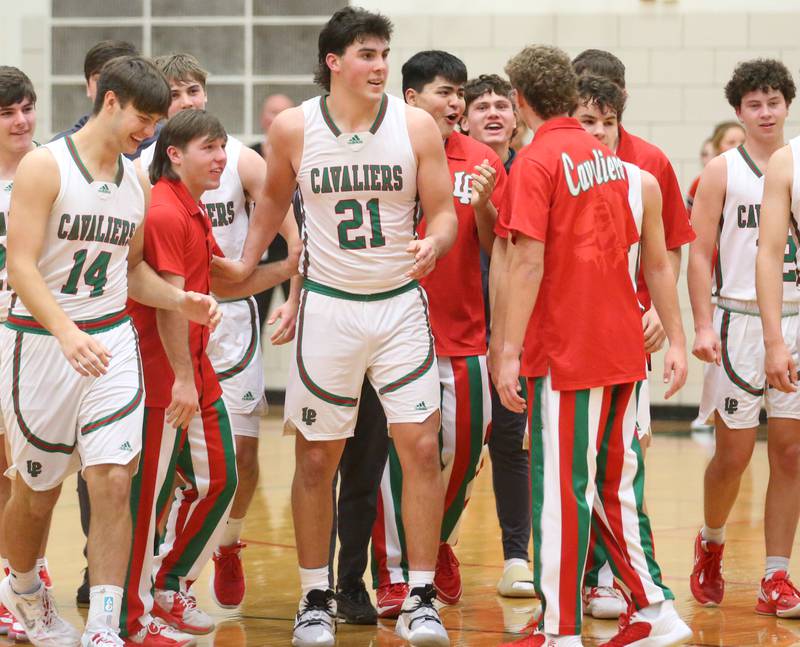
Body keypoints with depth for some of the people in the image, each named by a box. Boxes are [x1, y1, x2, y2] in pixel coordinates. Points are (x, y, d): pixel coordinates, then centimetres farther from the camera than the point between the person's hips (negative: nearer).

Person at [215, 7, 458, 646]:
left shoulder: (416, 126, -6)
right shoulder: (293, 128, -4)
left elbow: (444, 212, -1)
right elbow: (274, 197, 15)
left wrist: (434, 244, -22)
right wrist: (246, 264, 11)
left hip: (401, 305, 0)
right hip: (328, 305, 0)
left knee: (422, 448, -7)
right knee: (316, 458, 5)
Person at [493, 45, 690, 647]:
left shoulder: (537, 161, -11)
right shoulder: (607, 156, 12)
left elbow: (528, 264, -17)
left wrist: (508, 352, -17)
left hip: (565, 349, -7)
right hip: (622, 348, 7)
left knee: (562, 491, -3)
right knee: (615, 485, 14)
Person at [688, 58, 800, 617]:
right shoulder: (723, 171, 0)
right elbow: (700, 253, -2)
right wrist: (703, 326, -12)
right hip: (741, 320, -2)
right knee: (734, 452, 0)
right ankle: (711, 544, 27)